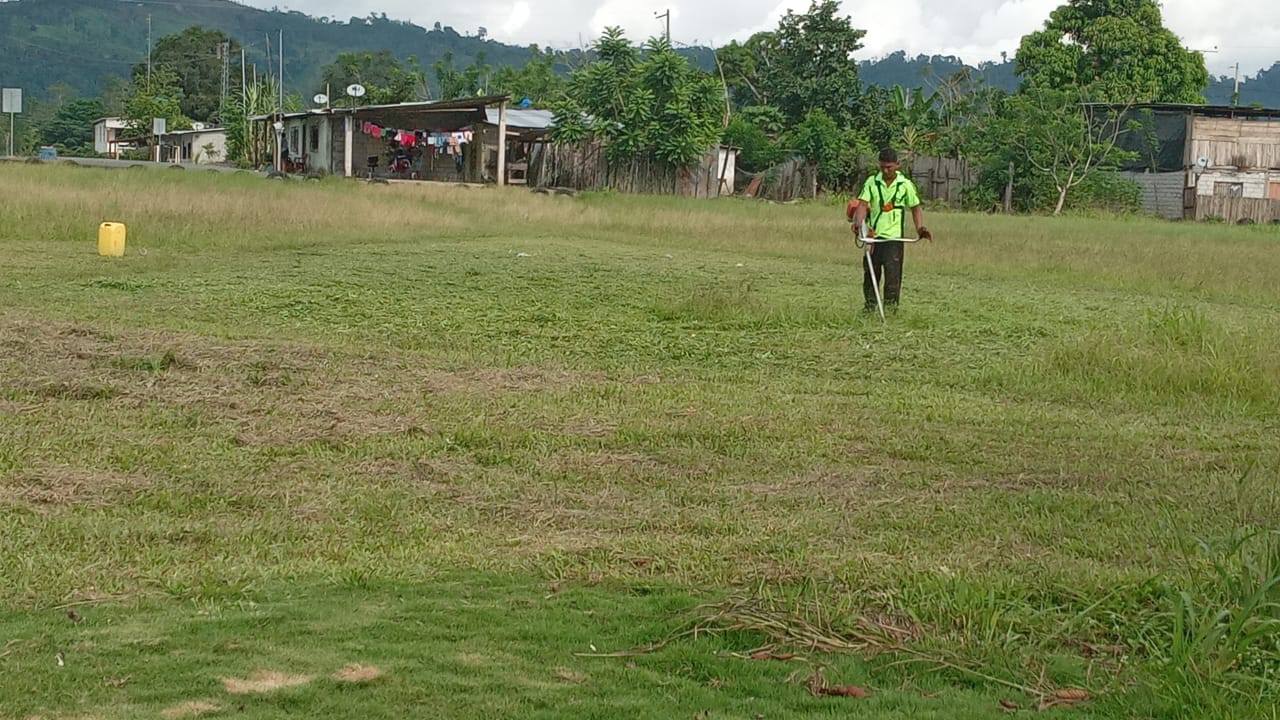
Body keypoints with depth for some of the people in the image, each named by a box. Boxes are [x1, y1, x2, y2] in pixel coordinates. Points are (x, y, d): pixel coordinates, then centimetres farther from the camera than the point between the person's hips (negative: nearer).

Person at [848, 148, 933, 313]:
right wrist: (858, 222, -23)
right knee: (870, 274, 8)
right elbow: (862, 204, -4)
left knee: (893, 275, -8)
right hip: (873, 235, 2)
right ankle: (870, 307, 19)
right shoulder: (872, 182, 3)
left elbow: (915, 208, 9)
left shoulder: (906, 184, 0)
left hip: (894, 237, -2)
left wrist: (920, 228, -6)